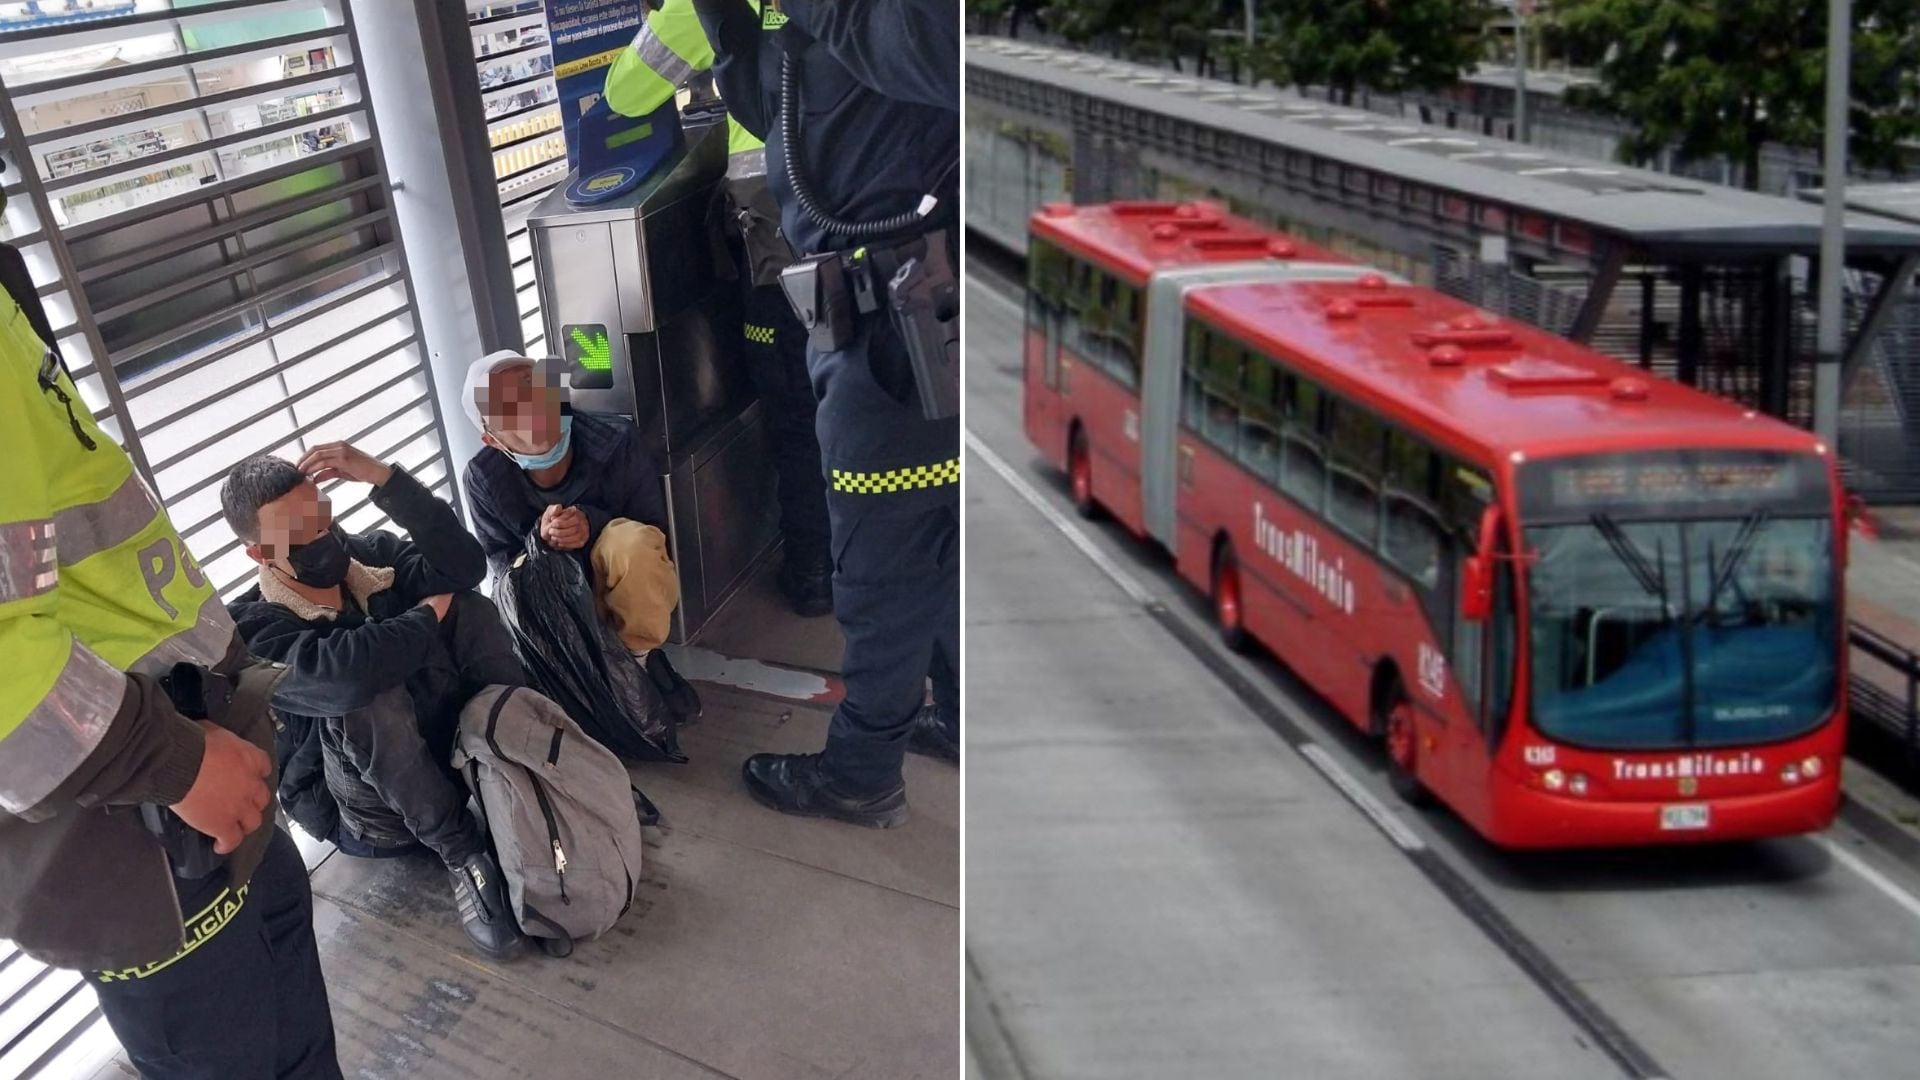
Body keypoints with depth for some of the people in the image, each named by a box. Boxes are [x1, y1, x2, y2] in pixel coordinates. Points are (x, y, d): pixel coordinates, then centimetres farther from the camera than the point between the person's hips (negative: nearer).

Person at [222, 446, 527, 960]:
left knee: (470, 608, -13)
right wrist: (427, 616, -22)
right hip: (381, 806, -5)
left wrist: (383, 477, -24)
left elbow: (464, 568, -18)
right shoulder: (256, 629, -17)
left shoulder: (370, 553, 0)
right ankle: (462, 854, -21)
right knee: (366, 696, -35)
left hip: (466, 749, 5)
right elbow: (337, 673, -39)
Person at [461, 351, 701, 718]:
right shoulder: (484, 479, -15)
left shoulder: (617, 441, -20)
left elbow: (653, 529, -10)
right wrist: (540, 539, -30)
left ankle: (640, 657, -11)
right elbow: (504, 566, -7)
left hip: (631, 588, -1)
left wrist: (594, 524, -31)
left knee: (631, 541, -36)